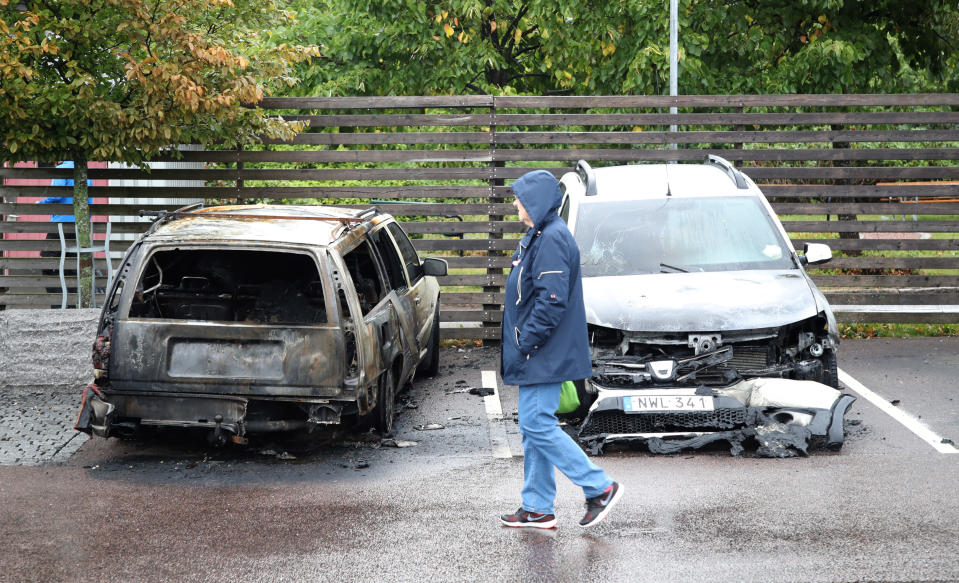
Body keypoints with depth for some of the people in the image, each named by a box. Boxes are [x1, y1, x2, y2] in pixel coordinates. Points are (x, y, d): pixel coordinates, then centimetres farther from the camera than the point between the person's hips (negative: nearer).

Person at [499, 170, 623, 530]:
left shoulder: (552, 239, -18)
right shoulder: (539, 236, 15)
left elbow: (553, 300, -25)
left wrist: (527, 341, -20)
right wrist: (522, 344, 17)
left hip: (545, 355, -11)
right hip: (539, 356, 11)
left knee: (538, 426, -9)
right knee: (534, 428, 12)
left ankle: (600, 487, -5)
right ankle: (537, 509, 16)